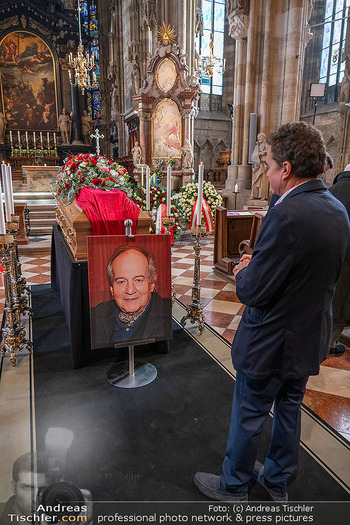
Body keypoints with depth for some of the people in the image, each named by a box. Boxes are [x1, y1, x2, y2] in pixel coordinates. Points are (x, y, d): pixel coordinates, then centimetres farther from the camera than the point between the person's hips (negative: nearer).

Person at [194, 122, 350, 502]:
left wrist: (242, 273, -5)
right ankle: (277, 480, 48)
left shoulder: (286, 216, -30)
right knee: (289, 410, 25)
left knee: (248, 418, 15)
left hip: (270, 342, -8)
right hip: (310, 339, 8)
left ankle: (233, 486, 39)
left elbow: (252, 292, -28)